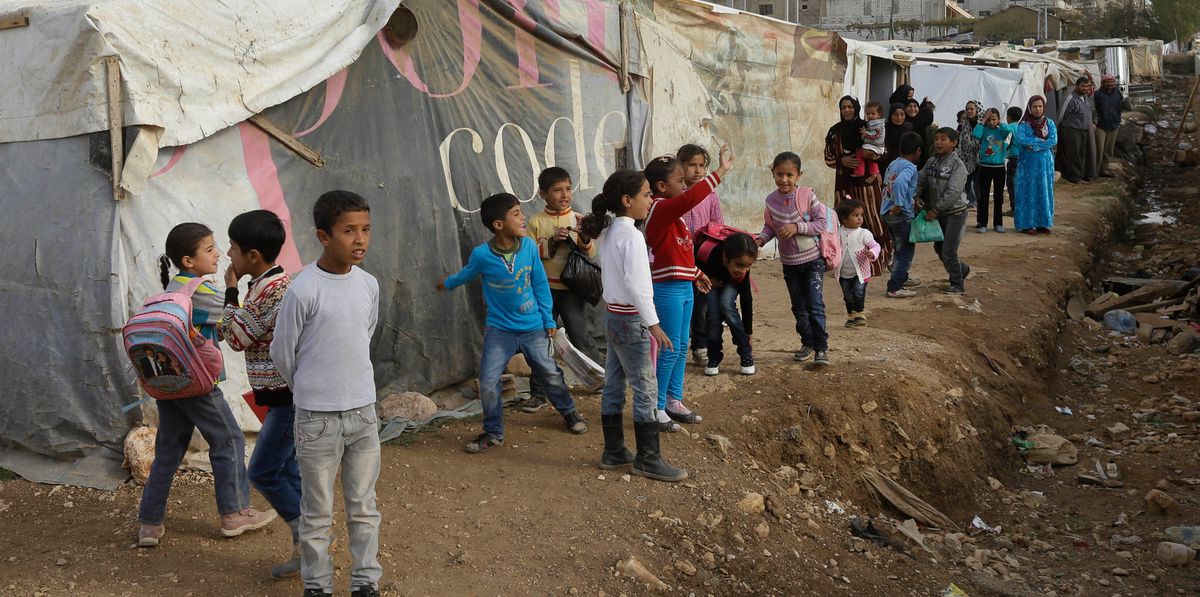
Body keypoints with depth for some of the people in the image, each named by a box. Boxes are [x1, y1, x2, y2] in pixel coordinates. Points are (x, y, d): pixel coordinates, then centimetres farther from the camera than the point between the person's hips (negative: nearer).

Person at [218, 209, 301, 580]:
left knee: (263, 472, -5)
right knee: (286, 472, 13)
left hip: (288, 398, -10)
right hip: (282, 396, 10)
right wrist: (223, 326, 8)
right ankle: (305, 548, 19)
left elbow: (238, 338, -14)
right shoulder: (265, 285, 12)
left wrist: (231, 290, -9)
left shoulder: (273, 289, -20)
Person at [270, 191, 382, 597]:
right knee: (318, 513, 8)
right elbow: (283, 353, -4)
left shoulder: (369, 284, 1)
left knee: (364, 507, 13)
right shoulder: (303, 290, -16)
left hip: (364, 411, 5)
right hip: (318, 417, -4)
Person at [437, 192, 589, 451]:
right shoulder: (482, 255, -17)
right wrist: (447, 283, 26)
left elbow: (540, 284, 0)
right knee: (488, 383, -4)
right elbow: (467, 274, 7)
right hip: (499, 330, -1)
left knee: (551, 374, 14)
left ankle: (569, 412, 40)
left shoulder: (529, 246, -12)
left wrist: (548, 319, 4)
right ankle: (493, 432, 17)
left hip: (533, 329, 1)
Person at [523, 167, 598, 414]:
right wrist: (552, 241, -16)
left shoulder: (578, 219, 0)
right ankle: (539, 393, 15)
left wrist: (585, 238, -23)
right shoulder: (536, 222, 1)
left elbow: (590, 254, -3)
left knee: (581, 337, 1)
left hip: (572, 289, -1)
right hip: (545, 289, 1)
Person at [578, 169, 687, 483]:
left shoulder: (608, 232, 9)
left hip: (613, 316, 10)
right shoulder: (631, 235, -19)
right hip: (632, 321, -9)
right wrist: (653, 324, -22)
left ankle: (613, 452, 22)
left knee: (614, 387, 14)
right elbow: (636, 284, -24)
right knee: (646, 390, -2)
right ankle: (648, 459, 5)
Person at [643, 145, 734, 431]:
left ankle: (674, 401, 24)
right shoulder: (660, 208, -17)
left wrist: (696, 273, 27)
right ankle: (657, 407, 5)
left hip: (684, 286, 10)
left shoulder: (672, 211, 14)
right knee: (670, 349, -5)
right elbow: (691, 197, -33)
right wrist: (721, 171, -31)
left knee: (682, 347, 14)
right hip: (667, 289, -10)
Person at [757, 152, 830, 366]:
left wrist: (797, 227, -24)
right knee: (799, 306, 13)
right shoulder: (771, 200, -4)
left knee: (815, 304, -8)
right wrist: (760, 239, -11)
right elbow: (769, 226, 8)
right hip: (789, 262, 4)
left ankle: (821, 347, 0)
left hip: (813, 259, -4)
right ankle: (807, 343, 28)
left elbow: (821, 223, -13)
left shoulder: (807, 195, -14)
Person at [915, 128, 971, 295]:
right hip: (938, 214, 7)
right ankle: (962, 270, 39)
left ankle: (958, 284, 11)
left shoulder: (957, 165, -17)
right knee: (939, 248, 16)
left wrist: (935, 210, -24)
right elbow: (921, 181, -1)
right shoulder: (932, 162, 3)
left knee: (949, 251, -5)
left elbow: (953, 192, -24)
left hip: (955, 213, -7)